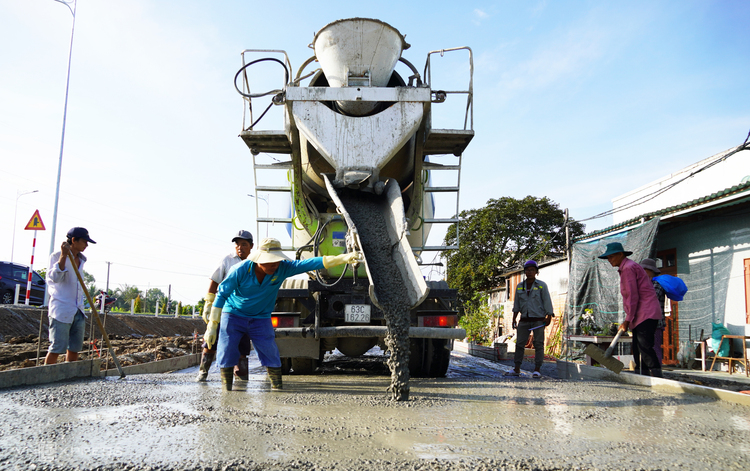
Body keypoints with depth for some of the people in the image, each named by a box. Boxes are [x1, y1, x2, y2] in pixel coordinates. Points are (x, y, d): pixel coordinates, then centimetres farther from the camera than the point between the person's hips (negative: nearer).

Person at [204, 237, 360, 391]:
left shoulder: (282, 268, -17)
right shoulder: (241, 270, -24)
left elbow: (310, 263, -24)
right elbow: (222, 295, -16)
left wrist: (345, 258, -34)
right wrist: (212, 326, -16)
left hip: (261, 319, 2)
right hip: (233, 314, -2)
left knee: (271, 355, -5)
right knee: (226, 355, -7)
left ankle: (278, 389, 7)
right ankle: (226, 390, 9)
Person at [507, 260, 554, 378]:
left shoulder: (542, 285, -1)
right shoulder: (520, 286, 9)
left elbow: (547, 301, -4)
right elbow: (517, 303, 12)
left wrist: (549, 317, -9)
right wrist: (514, 318, 8)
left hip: (538, 320, -4)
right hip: (524, 320, 4)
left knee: (538, 344, -1)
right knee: (519, 343, 3)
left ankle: (537, 370, 4)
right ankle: (517, 369, 10)